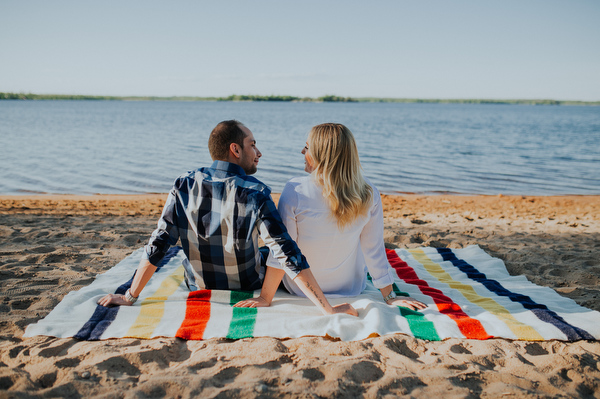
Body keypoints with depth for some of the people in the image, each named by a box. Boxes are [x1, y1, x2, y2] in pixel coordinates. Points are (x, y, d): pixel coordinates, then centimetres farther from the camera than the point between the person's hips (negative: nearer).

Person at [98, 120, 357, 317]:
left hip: (199, 292, 3)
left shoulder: (184, 185, -16)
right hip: (247, 292, -3)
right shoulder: (254, 195, -26)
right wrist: (327, 309, -30)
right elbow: (287, 255, -32)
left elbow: (158, 245, -16)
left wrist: (129, 297, -8)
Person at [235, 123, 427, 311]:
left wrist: (265, 298, -10)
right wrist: (390, 297, 0)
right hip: (351, 289, 2)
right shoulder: (368, 194, -19)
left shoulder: (295, 190, -26)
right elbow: (375, 251, -12)